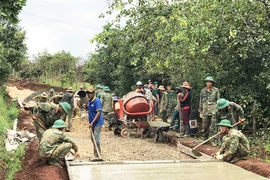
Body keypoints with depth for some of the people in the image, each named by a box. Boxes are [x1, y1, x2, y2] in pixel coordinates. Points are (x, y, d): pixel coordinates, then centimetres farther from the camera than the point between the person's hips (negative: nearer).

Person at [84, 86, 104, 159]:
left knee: (96, 139, -7)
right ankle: (95, 154, 26)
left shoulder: (97, 101, -16)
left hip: (97, 123, -9)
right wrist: (85, 106, 3)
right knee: (93, 138, 15)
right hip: (92, 123, 9)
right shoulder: (89, 101, 9)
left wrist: (92, 123, -23)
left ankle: (98, 155, 0)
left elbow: (98, 113, -21)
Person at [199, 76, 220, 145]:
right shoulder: (203, 90, 9)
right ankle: (205, 139, 21)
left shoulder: (216, 90, 2)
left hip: (213, 109, -2)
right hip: (205, 110, 3)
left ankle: (213, 140, 0)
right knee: (205, 126, 7)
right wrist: (200, 112, 10)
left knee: (213, 126, -5)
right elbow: (201, 101, 13)